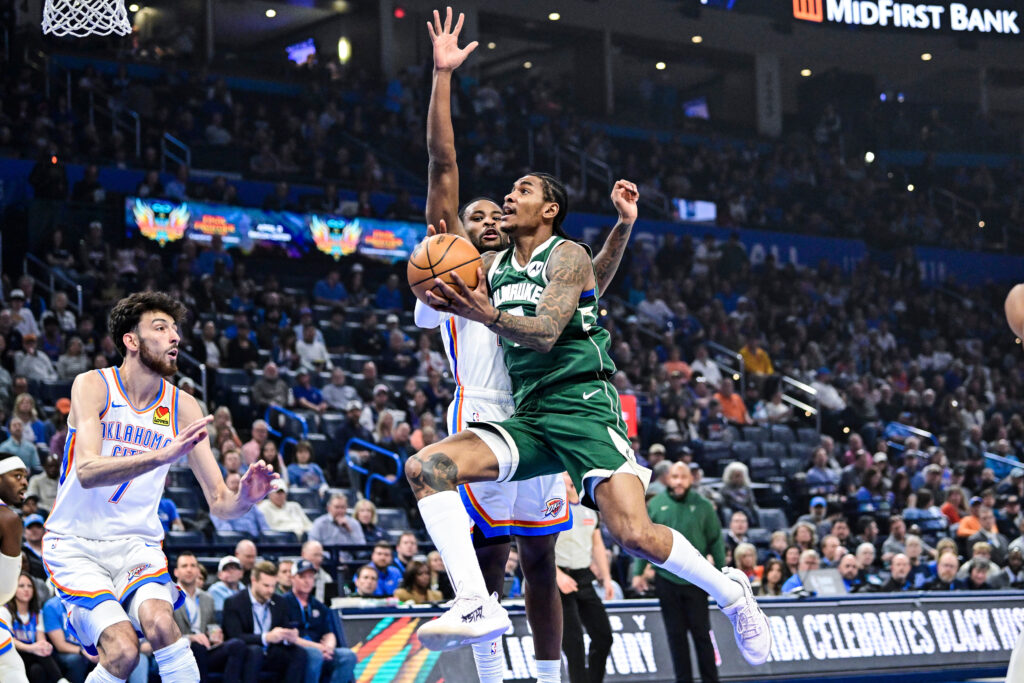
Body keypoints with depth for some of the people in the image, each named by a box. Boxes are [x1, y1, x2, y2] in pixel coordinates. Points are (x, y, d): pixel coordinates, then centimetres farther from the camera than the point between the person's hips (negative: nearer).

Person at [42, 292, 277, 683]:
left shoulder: (182, 408, 1)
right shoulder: (93, 386, -10)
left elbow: (218, 502, 1)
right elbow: (87, 471, -27)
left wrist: (244, 498, -24)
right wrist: (165, 454, -39)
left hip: (137, 545, 3)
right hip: (76, 545, -3)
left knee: (160, 623, -28)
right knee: (122, 651, -22)